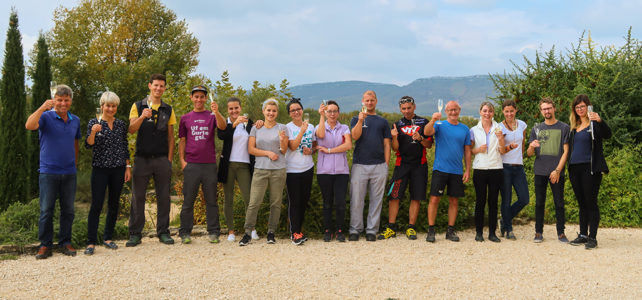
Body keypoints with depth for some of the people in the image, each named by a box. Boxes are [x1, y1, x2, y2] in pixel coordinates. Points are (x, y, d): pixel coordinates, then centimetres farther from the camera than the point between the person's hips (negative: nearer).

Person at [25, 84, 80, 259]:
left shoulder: (75, 120, 12)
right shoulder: (46, 117, -3)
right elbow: (29, 126, -23)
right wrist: (42, 108, -32)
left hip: (69, 173, 4)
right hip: (48, 172, -4)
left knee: (68, 210, 7)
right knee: (46, 210, -1)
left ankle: (65, 242, 17)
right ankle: (45, 245, 8)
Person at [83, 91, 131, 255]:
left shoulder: (121, 124, 9)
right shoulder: (94, 122, 0)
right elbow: (88, 145, -8)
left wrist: (128, 167, 8)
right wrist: (93, 132, -27)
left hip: (118, 168, 3)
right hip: (100, 168, -3)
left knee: (114, 204, 8)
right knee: (96, 205, -7)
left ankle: (108, 238, 19)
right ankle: (91, 242, -3)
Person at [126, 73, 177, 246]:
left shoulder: (168, 110, 12)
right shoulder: (138, 106, 7)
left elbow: (170, 136, 11)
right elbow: (131, 129, -4)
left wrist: (169, 159, 3)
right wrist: (142, 117, -23)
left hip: (162, 159, 2)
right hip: (142, 158, -1)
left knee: (163, 197, 4)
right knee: (138, 197, 1)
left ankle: (163, 232, 12)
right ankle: (135, 234, 7)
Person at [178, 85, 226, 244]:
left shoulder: (212, 116, 8)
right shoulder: (185, 118, 12)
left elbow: (222, 126, -12)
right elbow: (182, 141, 13)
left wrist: (216, 112, -30)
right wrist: (182, 160, 2)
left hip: (209, 164, 0)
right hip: (191, 164, 1)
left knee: (211, 201, 4)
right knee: (188, 200, 3)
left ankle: (214, 232, 10)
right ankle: (185, 233, 10)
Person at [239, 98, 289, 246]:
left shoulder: (282, 128, 8)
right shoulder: (256, 128, 10)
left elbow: (284, 151, 6)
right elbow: (251, 149, 4)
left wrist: (282, 140, -14)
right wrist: (268, 153, -7)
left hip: (278, 170, 0)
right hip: (260, 169, 0)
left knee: (276, 203, 3)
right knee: (254, 202, -6)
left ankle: (271, 232, 13)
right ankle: (247, 233, 0)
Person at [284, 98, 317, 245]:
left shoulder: (310, 127, 8)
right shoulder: (288, 127, -5)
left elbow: (315, 145, 18)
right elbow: (293, 146, -16)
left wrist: (311, 151, -4)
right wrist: (302, 130, -22)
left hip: (308, 168, 5)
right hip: (292, 170, -5)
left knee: (304, 200, 9)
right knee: (294, 201, -6)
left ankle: (298, 229, 21)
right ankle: (295, 233, -4)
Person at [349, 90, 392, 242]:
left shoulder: (383, 122, 15)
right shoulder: (356, 119, 12)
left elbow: (386, 144, 12)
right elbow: (355, 136, -7)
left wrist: (386, 165, 3)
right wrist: (360, 121, -20)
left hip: (379, 166, 1)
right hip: (360, 165, -1)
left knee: (376, 199, 4)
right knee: (356, 199, -1)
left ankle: (372, 230, 11)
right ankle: (355, 229, 8)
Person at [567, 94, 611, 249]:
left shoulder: (594, 123, -4)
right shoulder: (574, 126, 15)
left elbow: (607, 135, -23)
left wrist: (600, 121, -40)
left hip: (590, 168, -6)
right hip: (575, 168, 6)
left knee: (591, 203, -4)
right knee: (582, 203, 12)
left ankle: (592, 238, -1)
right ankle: (583, 235, 19)